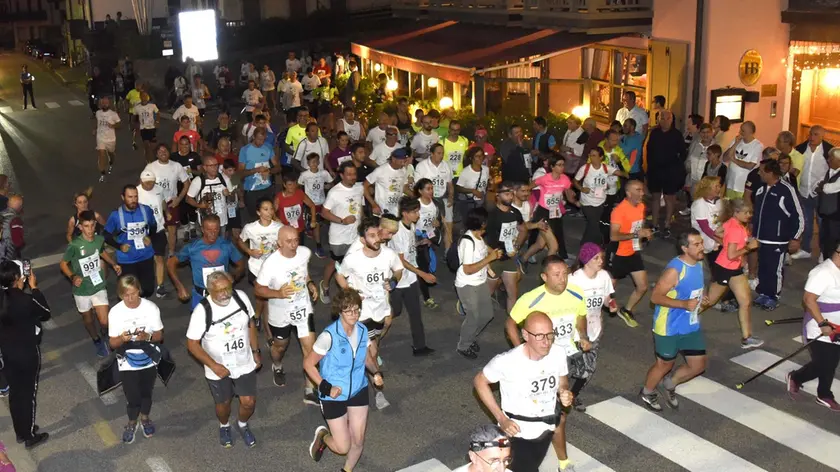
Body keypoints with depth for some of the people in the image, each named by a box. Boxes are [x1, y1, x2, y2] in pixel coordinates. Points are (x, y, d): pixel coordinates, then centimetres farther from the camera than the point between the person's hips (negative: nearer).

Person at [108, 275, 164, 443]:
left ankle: (145, 419, 48)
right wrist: (122, 338, -31)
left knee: (146, 393, 19)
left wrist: (147, 336, -28)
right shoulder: (115, 312, -16)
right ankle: (132, 423, 33)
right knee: (133, 398, 2)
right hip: (127, 362, -1)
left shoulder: (151, 308, -15)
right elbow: (113, 343, -8)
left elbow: (159, 336, -6)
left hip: (149, 359, 1)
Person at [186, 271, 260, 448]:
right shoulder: (202, 311, -26)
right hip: (218, 369, -2)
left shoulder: (241, 297, -17)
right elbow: (192, 344, -17)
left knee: (249, 402, 7)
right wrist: (214, 365, -21)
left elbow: (251, 323, 0)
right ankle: (224, 426, 52)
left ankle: (242, 424, 41)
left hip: (244, 364, 2)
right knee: (224, 403, 17)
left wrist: (256, 351, 3)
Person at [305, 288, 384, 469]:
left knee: (358, 442, 10)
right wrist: (326, 387, -21)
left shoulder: (362, 330, -7)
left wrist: (376, 372, -8)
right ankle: (322, 436, 35)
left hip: (358, 391, 5)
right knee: (343, 447, 1)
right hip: (334, 396, -5)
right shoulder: (329, 336, -24)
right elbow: (308, 364, -15)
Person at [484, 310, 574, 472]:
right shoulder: (507, 361, -30)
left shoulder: (558, 353, -16)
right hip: (517, 433, -5)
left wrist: (565, 393, -20)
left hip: (545, 430, 5)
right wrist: (501, 418, -17)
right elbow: (479, 381, -14)